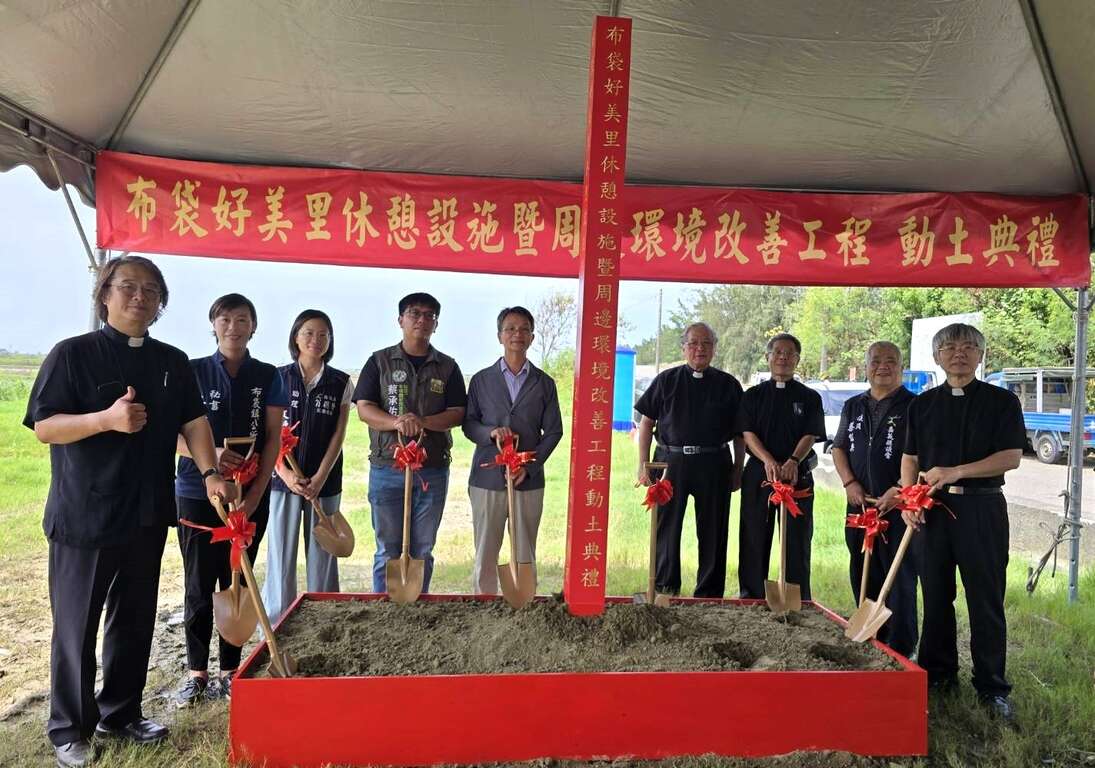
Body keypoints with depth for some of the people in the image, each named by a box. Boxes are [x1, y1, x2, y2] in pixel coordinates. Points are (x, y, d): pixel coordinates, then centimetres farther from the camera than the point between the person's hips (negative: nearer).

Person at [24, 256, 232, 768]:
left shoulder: (172, 363, 8)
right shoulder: (73, 354, -6)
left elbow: (193, 422, 5)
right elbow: (43, 426, -10)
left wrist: (209, 472, -9)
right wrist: (107, 419, -26)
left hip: (147, 515, 5)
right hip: (83, 516, -4)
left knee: (135, 621, 15)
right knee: (77, 625, 8)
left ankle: (120, 713, 32)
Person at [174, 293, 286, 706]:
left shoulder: (268, 377, 4)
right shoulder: (193, 372, 2)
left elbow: (273, 438, 1)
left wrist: (256, 493, -10)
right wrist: (209, 454, -21)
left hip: (251, 496, 1)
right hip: (197, 492, 0)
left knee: (237, 583, 9)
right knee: (199, 585, 5)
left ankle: (229, 672, 21)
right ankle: (196, 672, 20)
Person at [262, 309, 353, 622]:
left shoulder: (341, 383, 4)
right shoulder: (278, 378, 2)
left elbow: (338, 435, 0)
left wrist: (320, 477, -10)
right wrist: (285, 473, -12)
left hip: (325, 481, 1)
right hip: (283, 478, 0)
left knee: (322, 554, 6)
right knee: (280, 554, 3)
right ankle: (275, 626, 14)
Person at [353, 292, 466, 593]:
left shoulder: (447, 367, 8)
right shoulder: (379, 361, 5)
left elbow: (457, 414, 1)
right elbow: (363, 408, -2)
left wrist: (422, 421, -17)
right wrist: (397, 422, -21)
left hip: (433, 470, 2)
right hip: (387, 468, -1)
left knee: (422, 550, 10)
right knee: (388, 550, 6)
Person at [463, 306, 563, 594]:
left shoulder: (544, 383, 7)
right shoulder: (481, 380, 6)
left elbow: (553, 431, 4)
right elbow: (468, 423, 8)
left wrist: (529, 466, -9)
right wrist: (490, 433, -14)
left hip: (529, 481, 0)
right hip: (487, 478, 0)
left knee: (525, 556, 7)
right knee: (485, 555, 6)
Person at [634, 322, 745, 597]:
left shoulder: (728, 385, 9)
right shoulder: (666, 380, 7)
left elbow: (739, 432, 12)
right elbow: (646, 423, 7)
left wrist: (738, 469, 6)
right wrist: (643, 465, 1)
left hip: (714, 466, 1)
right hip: (671, 461, 0)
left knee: (713, 531, 6)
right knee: (666, 527, 4)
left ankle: (709, 593, 18)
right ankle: (664, 589, 17)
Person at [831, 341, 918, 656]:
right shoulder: (853, 406, 14)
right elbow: (838, 448, 16)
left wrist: (899, 490, -19)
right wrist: (850, 483, 1)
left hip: (898, 506, -6)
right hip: (860, 504, 6)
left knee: (900, 578, -1)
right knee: (863, 576, 14)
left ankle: (900, 651, 8)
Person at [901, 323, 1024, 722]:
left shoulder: (1002, 401, 1)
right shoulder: (923, 404, 10)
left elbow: (1011, 457, -8)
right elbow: (910, 458, 11)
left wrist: (956, 472, -17)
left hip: (982, 507, -3)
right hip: (933, 508, 3)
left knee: (986, 600, 1)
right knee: (935, 595, 10)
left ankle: (992, 688, 14)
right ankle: (938, 675, 24)